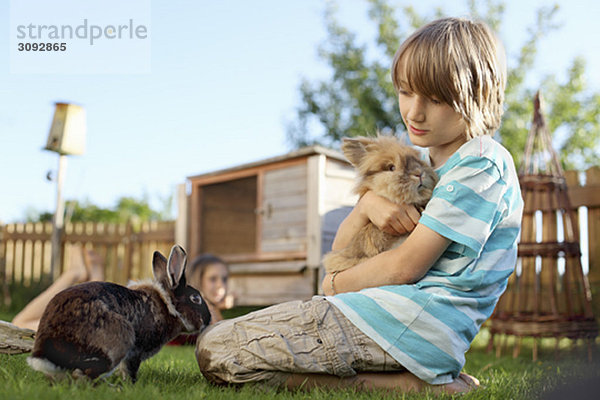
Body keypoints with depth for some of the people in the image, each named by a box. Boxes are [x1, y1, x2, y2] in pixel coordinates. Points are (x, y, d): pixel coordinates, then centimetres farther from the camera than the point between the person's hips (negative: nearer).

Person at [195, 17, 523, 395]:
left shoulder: (481, 164, -9)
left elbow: (406, 267, -14)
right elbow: (342, 249, 15)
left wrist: (336, 284, 2)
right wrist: (368, 204, -6)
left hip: (416, 321, -11)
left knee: (215, 350, -14)